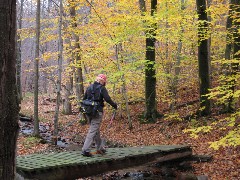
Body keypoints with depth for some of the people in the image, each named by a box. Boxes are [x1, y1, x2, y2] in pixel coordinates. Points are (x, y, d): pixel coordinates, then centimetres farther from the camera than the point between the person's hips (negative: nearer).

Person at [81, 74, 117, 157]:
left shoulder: (89, 88, 11)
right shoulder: (102, 88, -8)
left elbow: (84, 99, 14)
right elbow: (107, 99, -15)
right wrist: (114, 105, 0)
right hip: (97, 112, -7)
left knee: (96, 130, 19)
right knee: (93, 131, -7)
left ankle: (100, 148, 29)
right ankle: (85, 150, -13)